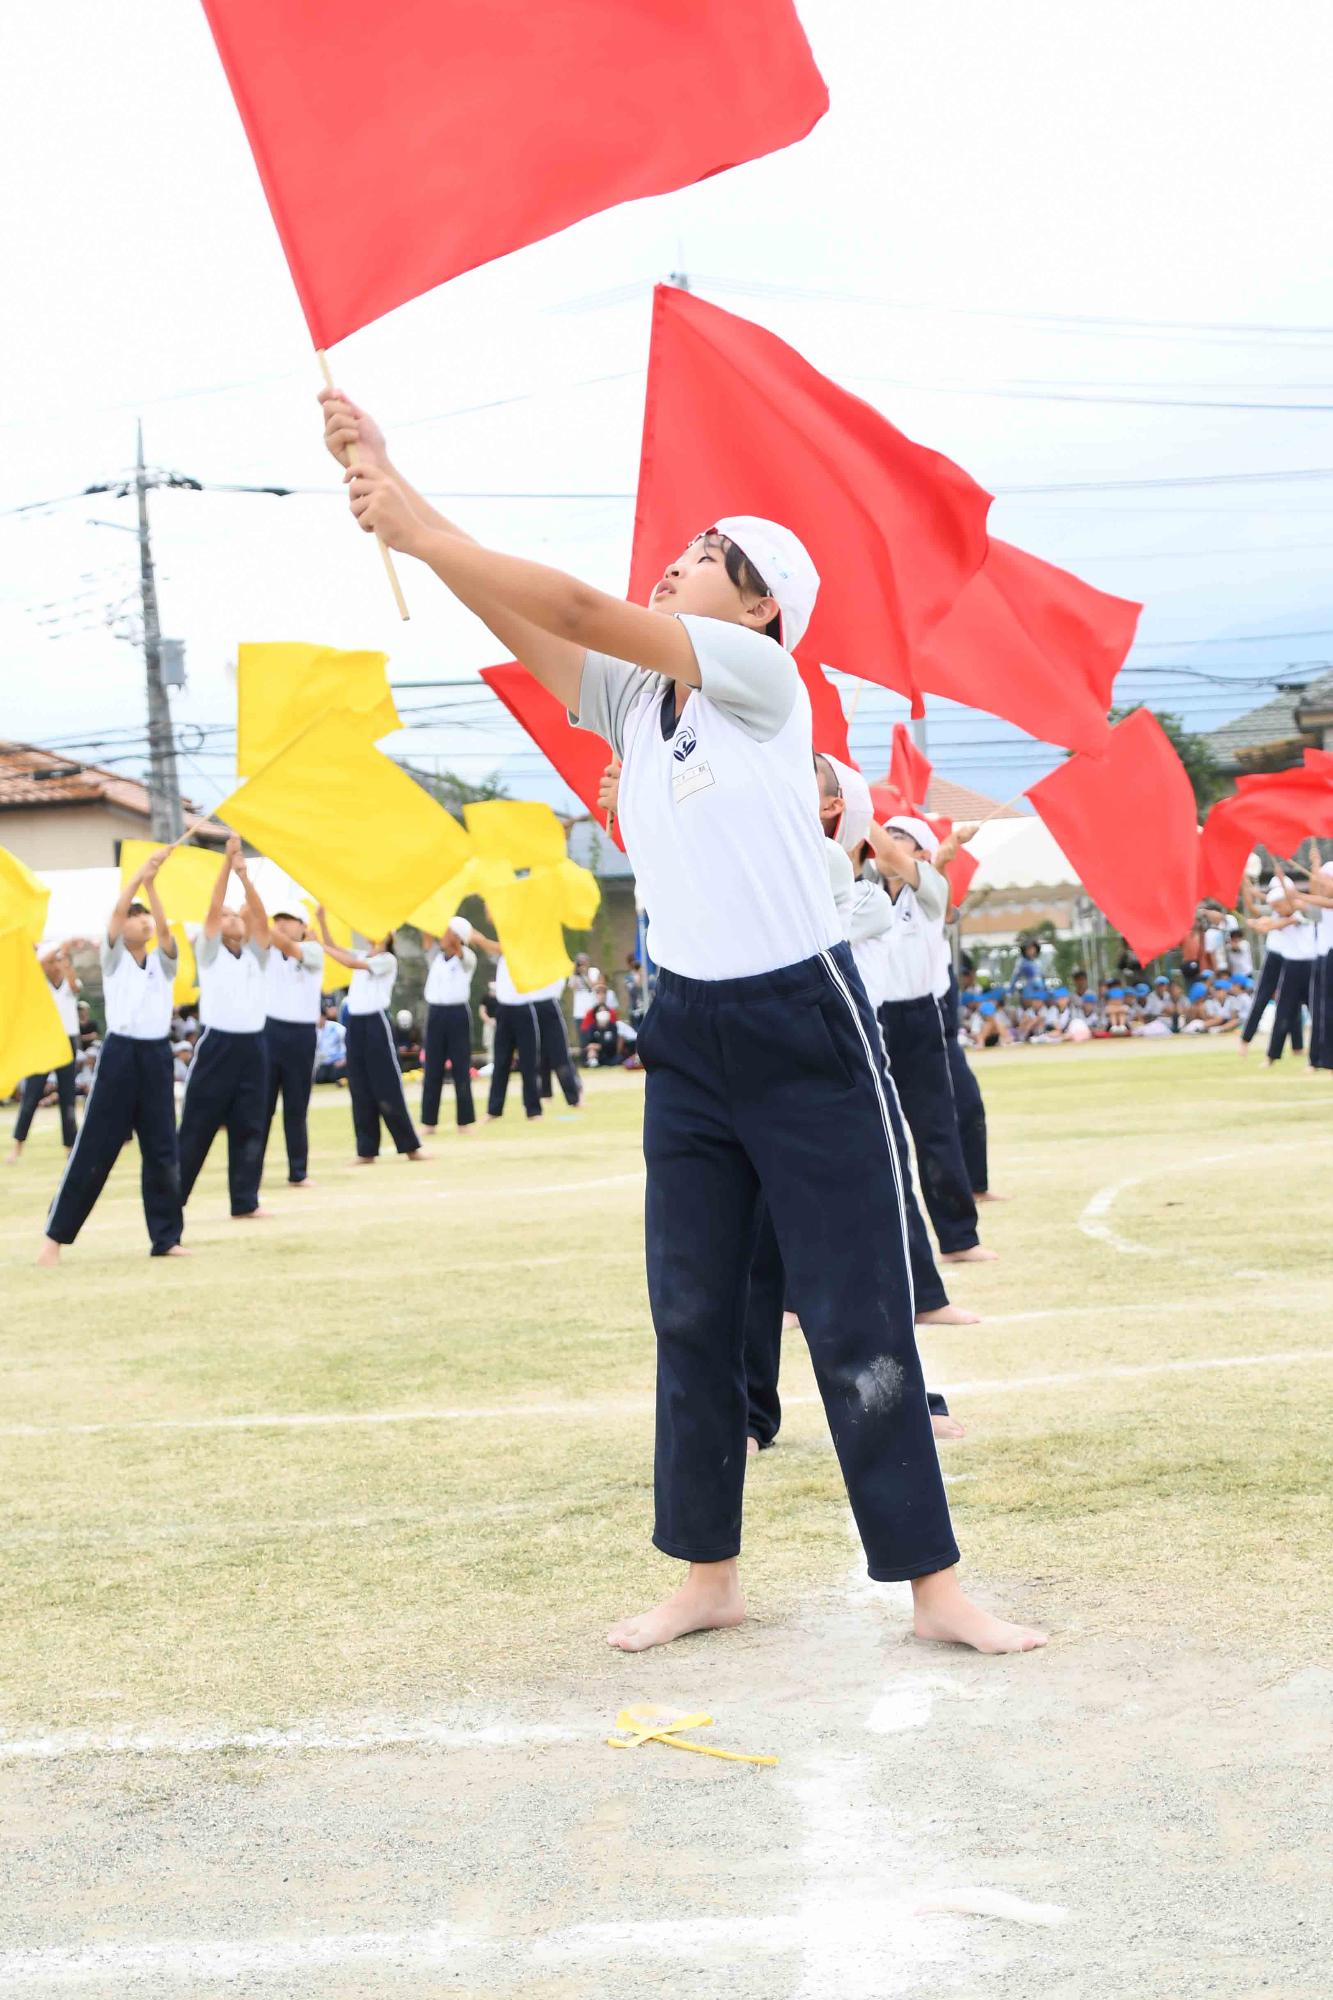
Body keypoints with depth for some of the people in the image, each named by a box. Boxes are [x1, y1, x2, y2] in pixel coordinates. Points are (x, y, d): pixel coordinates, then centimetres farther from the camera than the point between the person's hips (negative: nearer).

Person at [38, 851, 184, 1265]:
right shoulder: (113, 958, 4)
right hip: (119, 1053, -3)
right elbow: (117, 910, -10)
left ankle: (166, 1237, 13)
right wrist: (143, 869, -14)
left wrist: (152, 883, -14)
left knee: (162, 1150, 5)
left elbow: (164, 927, -7)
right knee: (93, 1148, -4)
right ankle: (55, 1236, 0)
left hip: (157, 1055, 3)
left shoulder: (162, 962, 11)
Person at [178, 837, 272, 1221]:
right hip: (216, 1045, -4)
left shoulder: (254, 956, 14)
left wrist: (245, 876, -9)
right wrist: (228, 861, -11)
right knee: (196, 1127, -2)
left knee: (249, 1128, 5)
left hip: (252, 1046, 4)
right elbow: (213, 907, -6)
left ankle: (245, 1202, 10)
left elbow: (261, 917, 0)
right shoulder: (209, 953, 5)